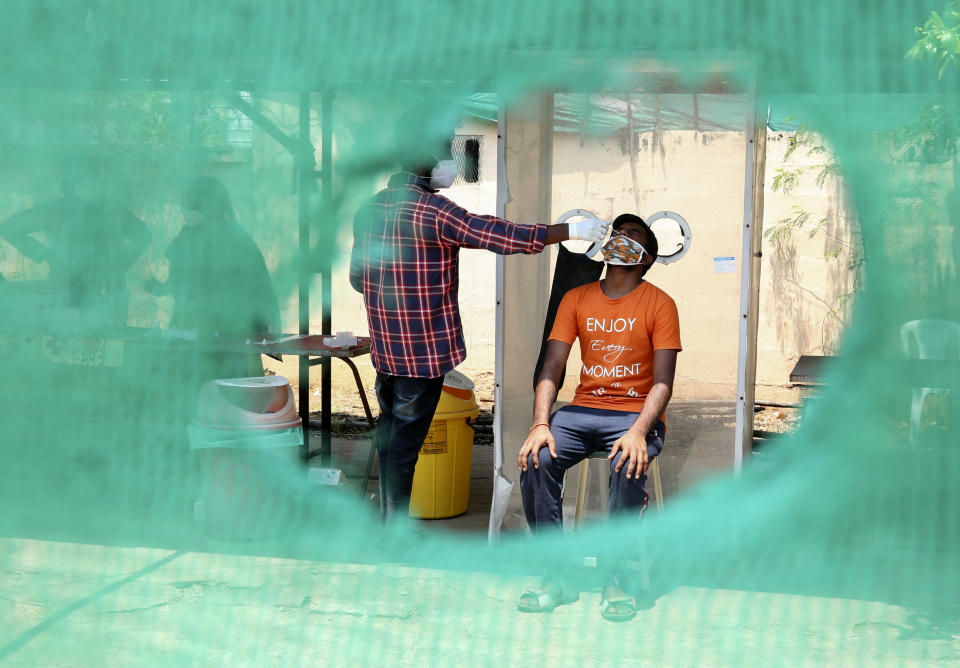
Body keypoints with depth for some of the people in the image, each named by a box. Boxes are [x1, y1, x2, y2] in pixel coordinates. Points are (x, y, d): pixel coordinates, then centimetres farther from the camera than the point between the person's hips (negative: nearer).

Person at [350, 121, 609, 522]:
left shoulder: (370, 208, 5)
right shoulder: (432, 210, -19)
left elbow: (357, 277, 13)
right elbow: (502, 237, -20)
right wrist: (572, 230, -11)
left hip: (384, 347, 8)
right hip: (424, 349, -7)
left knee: (390, 432, 18)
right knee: (405, 443, 1)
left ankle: (389, 518, 30)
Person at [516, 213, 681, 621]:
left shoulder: (659, 304, -1)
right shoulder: (576, 300, 9)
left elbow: (663, 383, -8)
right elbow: (552, 368, 2)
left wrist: (638, 432, -25)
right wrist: (540, 425, -14)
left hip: (636, 414, -3)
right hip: (583, 409, 3)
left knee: (628, 467, -34)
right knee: (535, 461, -24)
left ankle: (615, 582, -17)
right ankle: (558, 577, -13)